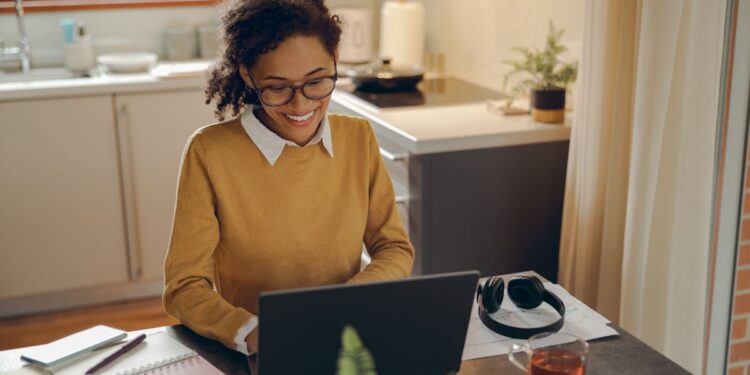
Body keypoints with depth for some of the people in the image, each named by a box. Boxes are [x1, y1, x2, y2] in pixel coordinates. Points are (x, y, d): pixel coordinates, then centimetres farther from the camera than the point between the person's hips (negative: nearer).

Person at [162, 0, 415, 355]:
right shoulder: (210, 153, -11)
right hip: (249, 358, -1)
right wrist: (250, 333, -27)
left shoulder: (358, 137, -1)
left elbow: (395, 248, 4)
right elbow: (184, 288, -9)